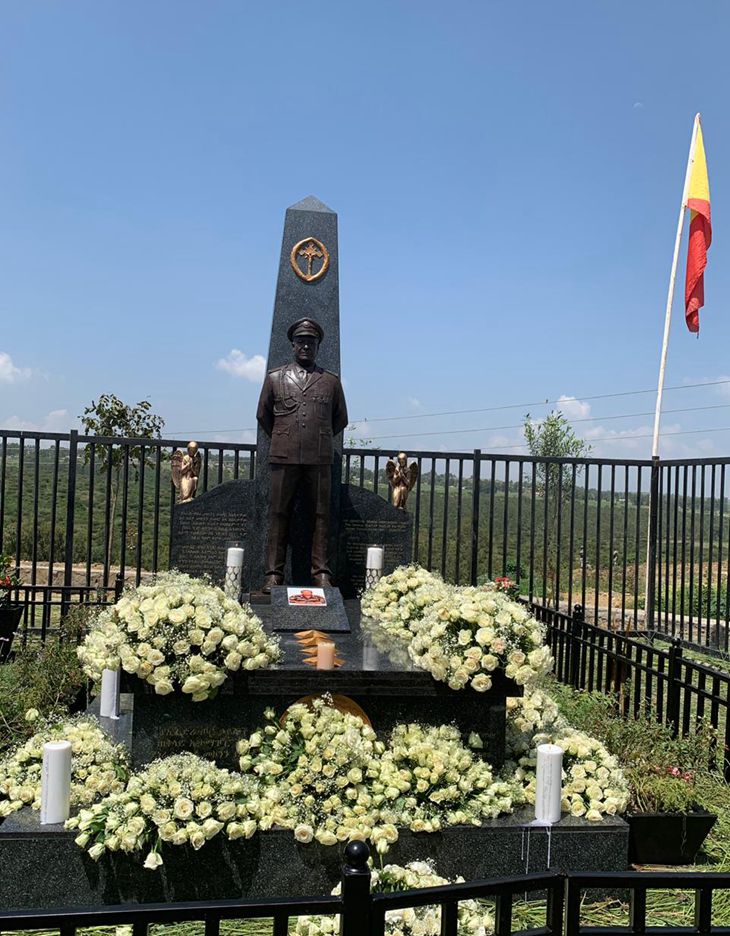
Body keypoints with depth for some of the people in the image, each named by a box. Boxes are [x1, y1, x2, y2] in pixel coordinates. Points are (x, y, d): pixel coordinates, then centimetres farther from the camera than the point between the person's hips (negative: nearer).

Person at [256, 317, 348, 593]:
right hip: (284, 458, 0)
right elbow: (263, 415, 20)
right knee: (279, 516, -1)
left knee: (320, 516, 0)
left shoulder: (331, 381, 12)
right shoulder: (275, 378, 11)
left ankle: (321, 574, 4)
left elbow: (340, 419, 21)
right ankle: (274, 574, 3)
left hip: (320, 459, 1)